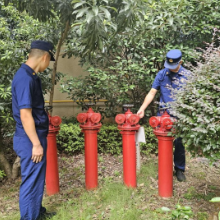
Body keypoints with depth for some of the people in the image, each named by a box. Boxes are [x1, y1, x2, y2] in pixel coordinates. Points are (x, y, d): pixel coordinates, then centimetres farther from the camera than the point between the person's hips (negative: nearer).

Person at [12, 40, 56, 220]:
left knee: (38, 178, 22)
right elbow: (25, 115, -24)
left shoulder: (32, 76, 9)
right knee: (31, 181, 5)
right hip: (30, 139, -10)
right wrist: (36, 144, -21)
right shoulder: (25, 78, -22)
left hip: (37, 136, 10)